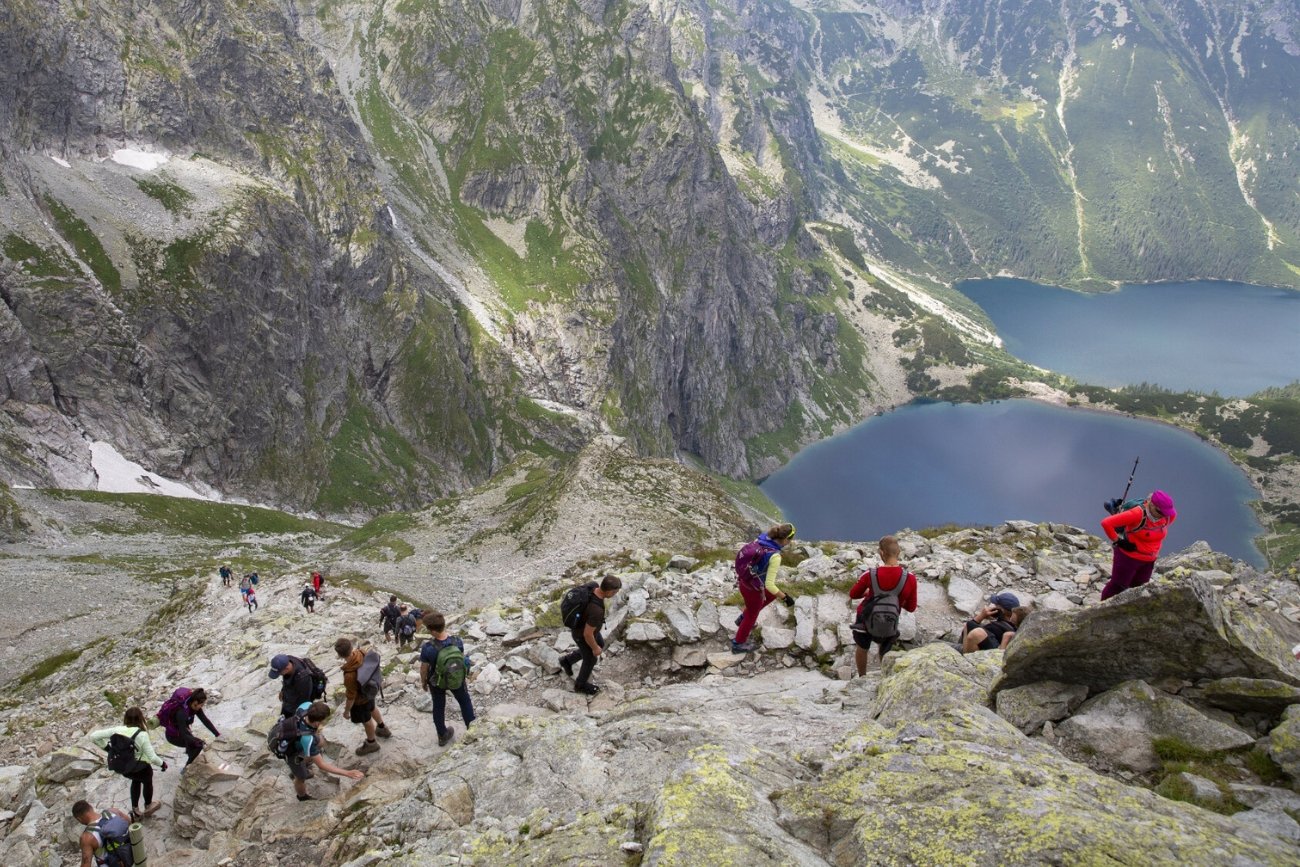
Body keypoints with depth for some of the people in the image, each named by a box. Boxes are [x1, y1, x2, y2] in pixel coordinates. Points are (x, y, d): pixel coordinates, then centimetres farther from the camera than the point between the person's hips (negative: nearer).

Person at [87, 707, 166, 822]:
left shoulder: (117, 730, -12)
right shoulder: (142, 735, -24)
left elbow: (93, 736, -9)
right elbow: (152, 757, -23)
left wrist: (106, 747, 2)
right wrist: (162, 764, -4)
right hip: (139, 767, -5)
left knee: (136, 780, 35)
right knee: (147, 781, 29)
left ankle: (135, 811, 42)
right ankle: (148, 807, 50)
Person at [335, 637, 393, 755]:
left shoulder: (350, 675, -45)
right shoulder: (361, 653, -28)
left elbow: (351, 697, -29)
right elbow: (376, 654, -3)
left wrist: (346, 710, -10)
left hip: (360, 700, -7)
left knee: (366, 720, 22)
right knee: (372, 709, 35)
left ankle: (371, 743, 49)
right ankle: (382, 729, 61)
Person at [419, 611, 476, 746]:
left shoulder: (428, 648, -35)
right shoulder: (457, 641, -27)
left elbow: (424, 669, -18)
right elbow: (462, 658, -8)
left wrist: (423, 681, 4)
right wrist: (463, 674, 12)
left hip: (437, 682, -1)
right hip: (457, 678, 1)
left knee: (438, 707, 25)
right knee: (465, 702, 26)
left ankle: (442, 736, 43)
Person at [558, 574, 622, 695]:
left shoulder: (592, 589, -22)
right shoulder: (597, 611, -47)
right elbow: (587, 634, -33)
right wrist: (595, 649, -13)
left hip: (583, 625, 7)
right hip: (582, 636, -7)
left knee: (600, 644, 31)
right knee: (590, 660, 21)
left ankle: (568, 660, 44)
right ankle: (581, 684, 50)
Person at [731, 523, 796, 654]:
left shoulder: (760, 539, -11)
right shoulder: (775, 556, -33)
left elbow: (745, 556, 6)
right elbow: (770, 585, -32)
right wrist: (786, 597, -18)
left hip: (744, 582, 7)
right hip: (753, 589, -7)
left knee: (771, 595, 33)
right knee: (752, 616, 23)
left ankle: (743, 617, 44)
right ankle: (738, 644, 45)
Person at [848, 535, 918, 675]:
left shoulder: (870, 575, -26)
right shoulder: (910, 578, -24)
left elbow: (853, 595, -7)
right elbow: (911, 607, -9)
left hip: (865, 620, 0)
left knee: (862, 648, 28)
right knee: (885, 655, 25)